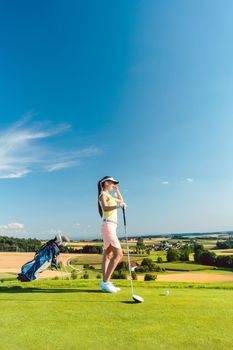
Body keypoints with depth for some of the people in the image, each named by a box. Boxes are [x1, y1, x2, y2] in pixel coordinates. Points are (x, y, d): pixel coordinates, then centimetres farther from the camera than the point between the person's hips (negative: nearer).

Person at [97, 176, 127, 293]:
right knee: (118, 254, -14)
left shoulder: (109, 196, 21)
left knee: (107, 255, 6)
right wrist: (118, 206, -42)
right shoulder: (103, 194, -7)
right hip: (108, 226, -10)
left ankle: (105, 283, 9)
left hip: (111, 227, 10)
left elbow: (121, 201, 34)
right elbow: (105, 208, -27)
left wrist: (117, 189, 25)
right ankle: (105, 282, -13)